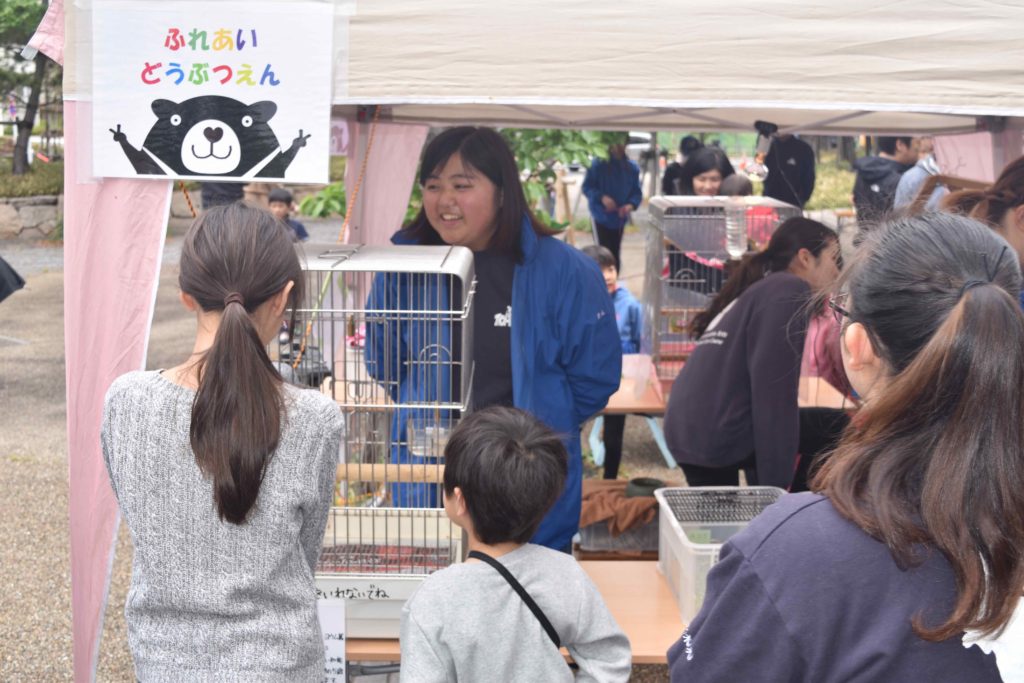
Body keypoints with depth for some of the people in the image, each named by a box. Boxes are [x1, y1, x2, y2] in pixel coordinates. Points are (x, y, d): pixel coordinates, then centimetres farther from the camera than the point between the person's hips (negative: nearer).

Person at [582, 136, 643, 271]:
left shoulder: (632, 168, -2)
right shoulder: (598, 164, -12)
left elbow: (637, 192, 3)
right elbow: (587, 187, -8)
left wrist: (631, 205, -18)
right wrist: (602, 197, -24)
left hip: (620, 218, 4)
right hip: (601, 216, -4)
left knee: (615, 254, 12)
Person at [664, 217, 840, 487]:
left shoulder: (756, 290, 23)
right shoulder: (790, 290, -6)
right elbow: (774, 390, -15)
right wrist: (777, 482, -15)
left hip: (687, 434, 9)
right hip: (721, 436, -9)